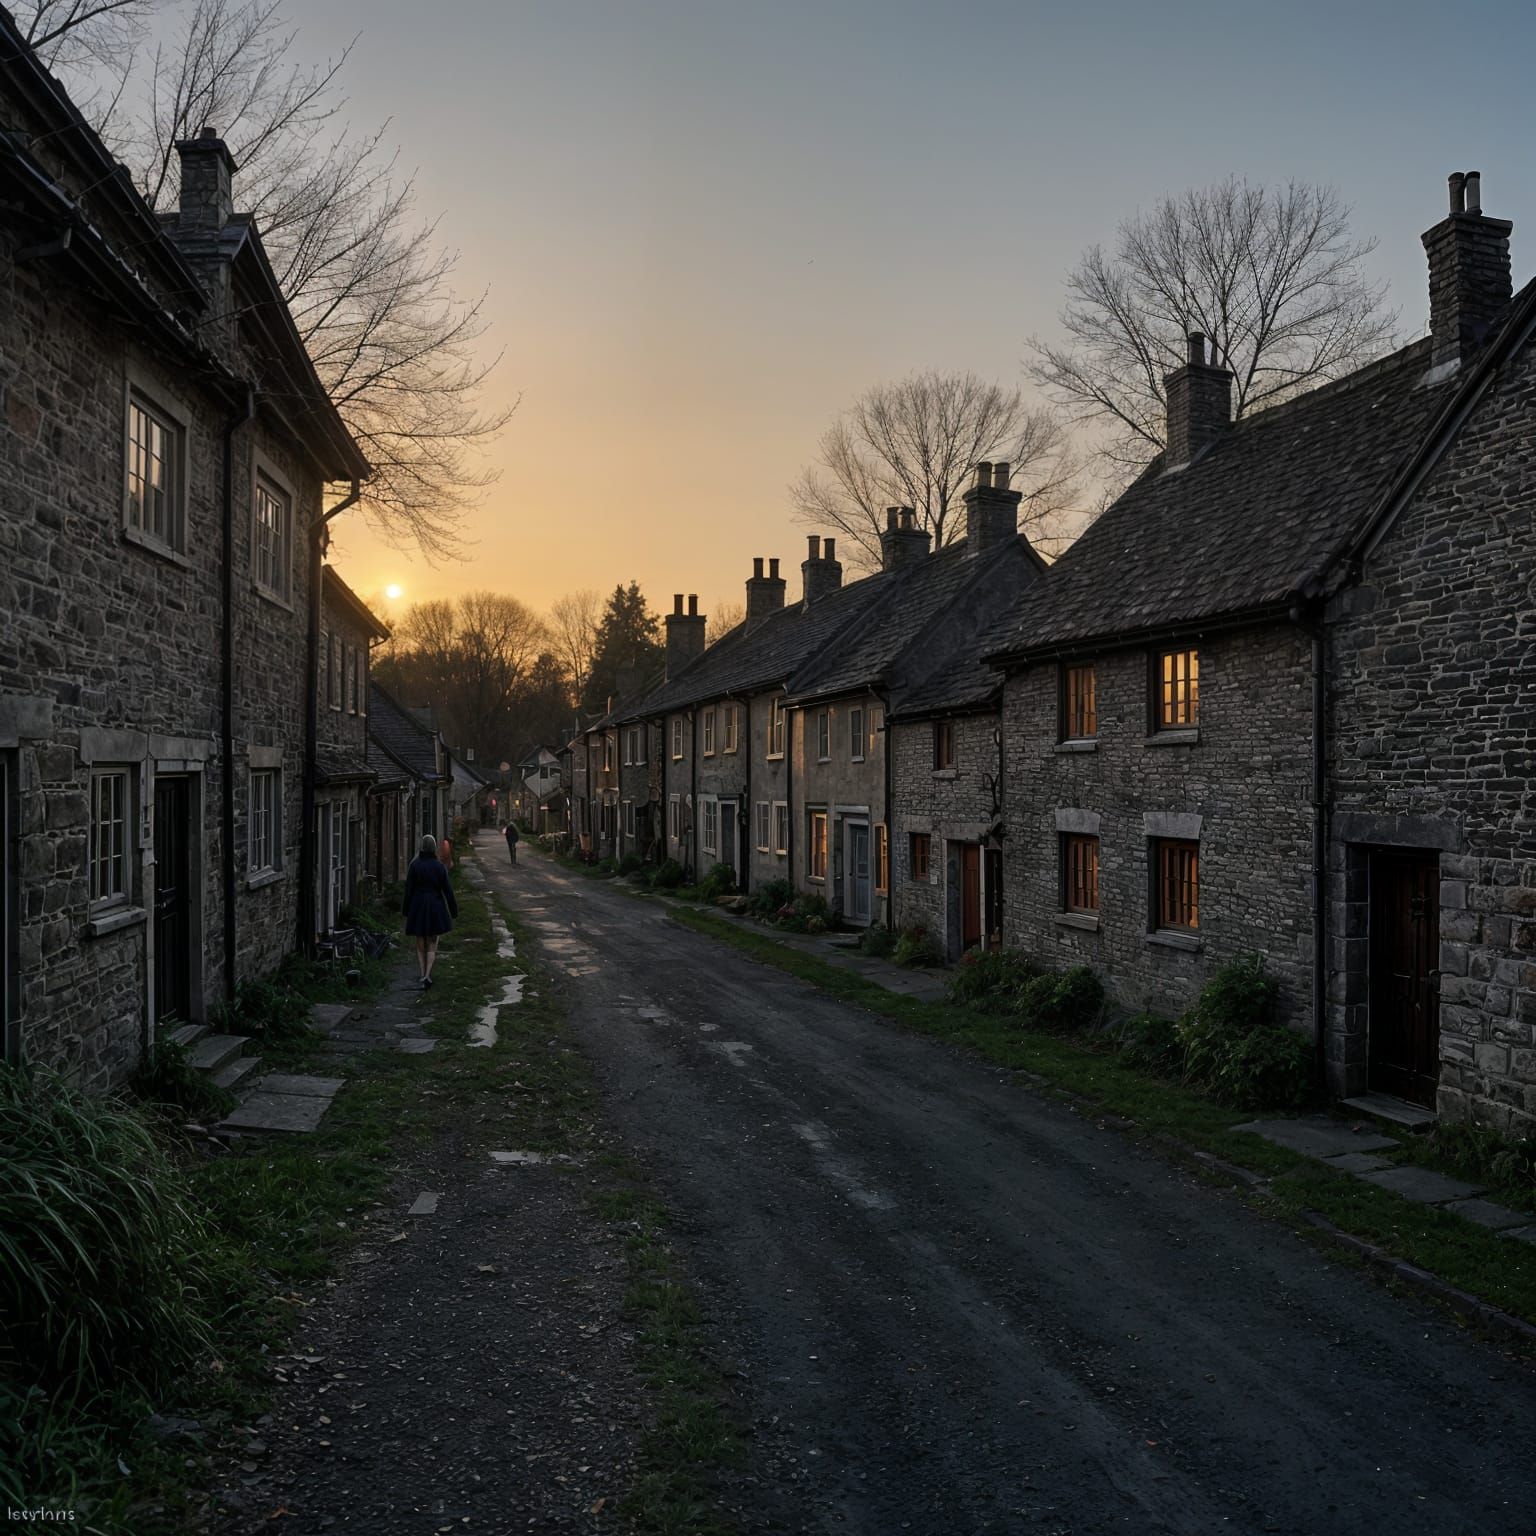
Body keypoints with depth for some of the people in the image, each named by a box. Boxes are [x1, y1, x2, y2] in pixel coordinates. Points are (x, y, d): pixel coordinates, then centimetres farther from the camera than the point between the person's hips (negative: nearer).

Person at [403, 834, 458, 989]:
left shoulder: (415, 865, -9)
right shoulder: (439, 866, -7)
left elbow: (409, 889, -6)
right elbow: (447, 889, -4)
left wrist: (406, 910, 4)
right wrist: (453, 910, 4)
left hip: (418, 906, 0)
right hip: (435, 906, 0)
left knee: (420, 944, 15)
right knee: (432, 944, 8)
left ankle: (424, 975, 15)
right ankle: (427, 976, -7)